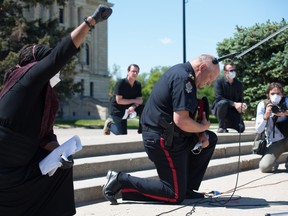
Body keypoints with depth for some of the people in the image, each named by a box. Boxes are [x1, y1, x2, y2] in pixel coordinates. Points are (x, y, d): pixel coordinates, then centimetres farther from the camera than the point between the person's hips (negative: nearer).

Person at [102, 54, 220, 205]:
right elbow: (181, 120, -27)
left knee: (210, 139, 19)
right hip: (162, 140, -10)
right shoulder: (183, 78, -19)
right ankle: (122, 180, -4)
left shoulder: (178, 71, 14)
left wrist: (201, 135, 5)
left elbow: (185, 114, 20)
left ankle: (187, 188, 20)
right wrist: (203, 127, -8)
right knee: (175, 196, -4)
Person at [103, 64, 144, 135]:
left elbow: (139, 100, -7)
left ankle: (141, 131, -5)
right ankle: (109, 124, 22)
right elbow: (119, 101, -25)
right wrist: (134, 100, -22)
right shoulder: (121, 83, -20)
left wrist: (133, 107, -30)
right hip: (117, 110, -5)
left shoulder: (138, 85, -4)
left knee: (143, 109, -21)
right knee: (122, 134, -7)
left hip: (129, 108, 5)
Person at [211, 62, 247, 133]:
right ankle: (221, 127, -20)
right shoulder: (219, 82, -12)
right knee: (223, 103, -38)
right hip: (219, 107, -4)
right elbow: (218, 98, -23)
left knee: (241, 128, -17)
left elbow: (241, 99, 4)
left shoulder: (239, 84, 2)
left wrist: (242, 105, -22)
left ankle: (226, 124, 19)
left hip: (233, 111, 4)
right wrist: (234, 104, -32)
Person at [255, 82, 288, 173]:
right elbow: (258, 130, -9)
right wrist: (266, 116, -26)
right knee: (264, 167, -25)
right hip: (275, 143, -1)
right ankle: (274, 163, 13)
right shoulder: (263, 105, -6)